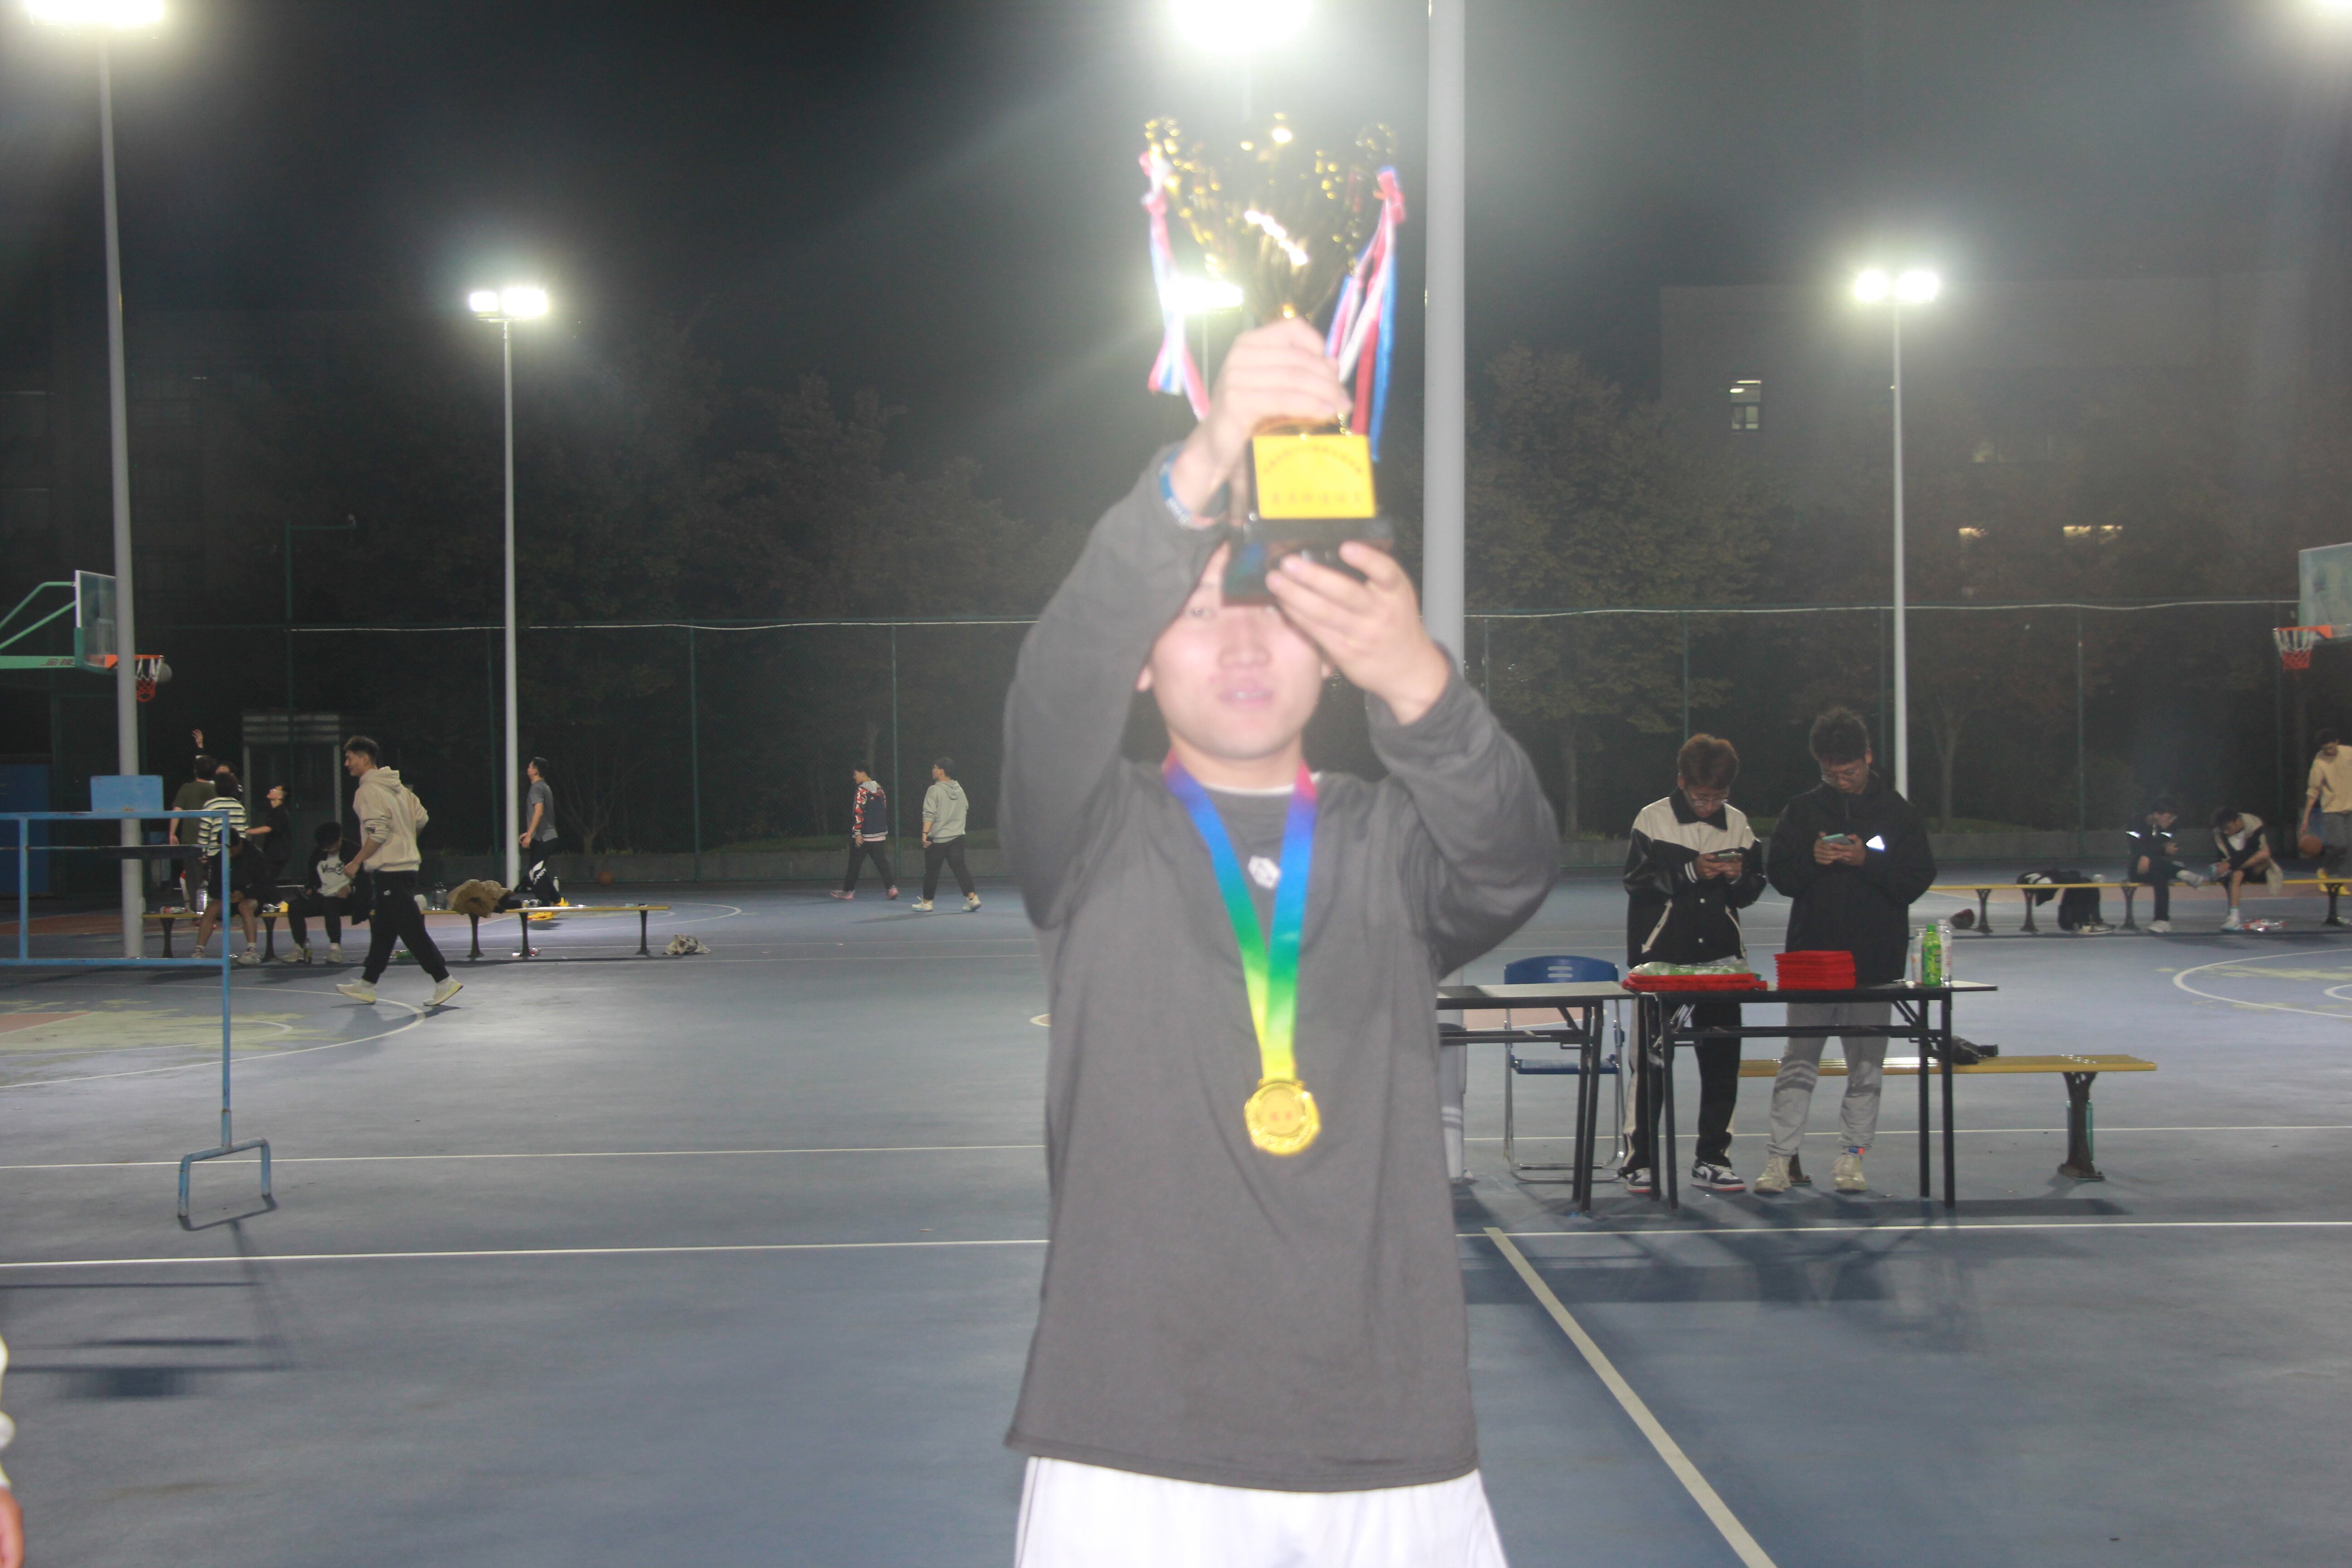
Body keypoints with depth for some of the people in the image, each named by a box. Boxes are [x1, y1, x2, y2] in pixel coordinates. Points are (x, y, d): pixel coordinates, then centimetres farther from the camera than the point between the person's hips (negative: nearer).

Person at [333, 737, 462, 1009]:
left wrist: (356, 862, -10)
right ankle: (366, 985, 20)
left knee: (411, 929, -8)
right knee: (382, 928, 14)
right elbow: (421, 818, 14)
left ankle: (444, 981, -9)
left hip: (390, 870, -10)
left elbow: (378, 833, -19)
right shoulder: (396, 785, 13)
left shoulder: (368, 790, -13)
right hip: (406, 863, 10)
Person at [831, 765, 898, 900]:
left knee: (854, 863, 7)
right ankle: (892, 887, -12)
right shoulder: (880, 789, 10)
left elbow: (858, 812, -18)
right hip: (880, 835, 6)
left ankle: (848, 890, 15)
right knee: (883, 863, 3)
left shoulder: (862, 790, -12)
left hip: (863, 837, -6)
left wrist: (857, 833, -17)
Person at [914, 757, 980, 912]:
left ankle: (926, 902, 18)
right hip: (958, 837, 5)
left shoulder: (934, 790, -12)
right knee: (960, 869, 2)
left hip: (938, 838, -5)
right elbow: (966, 808, 23)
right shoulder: (959, 789, 8)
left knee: (931, 871, 7)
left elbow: (930, 815, -20)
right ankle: (972, 897, -13)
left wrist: (925, 833, -25)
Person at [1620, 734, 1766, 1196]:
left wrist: (1739, 877, -10)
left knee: (1722, 1057, 5)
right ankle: (1639, 1159, 8)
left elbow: (1756, 887, 12)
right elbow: (1637, 880, -10)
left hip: (1722, 956, 4)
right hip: (1661, 956, -4)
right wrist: (1692, 872, -19)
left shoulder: (1737, 822, 7)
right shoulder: (1653, 819, -3)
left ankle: (1711, 1158, 15)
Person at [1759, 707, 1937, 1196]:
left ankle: (1854, 1156, 13)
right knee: (1798, 1060, 0)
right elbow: (1779, 875, 7)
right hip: (1811, 954, 0)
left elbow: (1918, 878, -1)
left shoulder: (1896, 812, 4)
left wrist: (1866, 861, -15)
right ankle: (1779, 1157, 2)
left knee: (1866, 1063, 5)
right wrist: (1812, 859, -13)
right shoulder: (1803, 811, 7)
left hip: (1876, 960, 0)